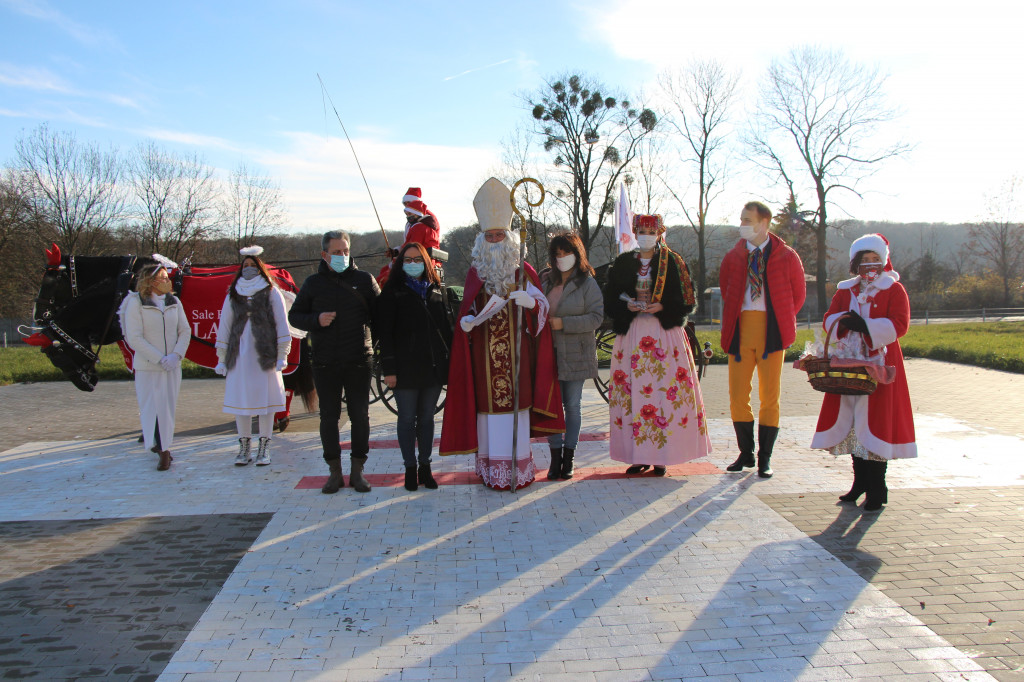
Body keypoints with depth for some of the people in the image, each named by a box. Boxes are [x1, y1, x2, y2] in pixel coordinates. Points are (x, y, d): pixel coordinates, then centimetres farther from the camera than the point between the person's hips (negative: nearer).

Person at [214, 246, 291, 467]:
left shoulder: (271, 292, 5)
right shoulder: (233, 295, 13)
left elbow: (281, 324, 3)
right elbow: (224, 326, 15)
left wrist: (282, 355, -3)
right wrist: (221, 359, 11)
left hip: (265, 355, -3)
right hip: (239, 355, 3)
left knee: (266, 399, -1)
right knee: (240, 399, 2)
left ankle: (264, 448, 8)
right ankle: (244, 447, 13)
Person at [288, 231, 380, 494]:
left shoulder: (364, 279, 5)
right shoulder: (313, 283, 8)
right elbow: (294, 316, 11)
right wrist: (316, 320, -9)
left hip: (358, 361, -1)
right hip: (325, 363, 1)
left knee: (360, 416, 4)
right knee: (329, 417, 6)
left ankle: (357, 472, 16)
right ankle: (335, 473, 17)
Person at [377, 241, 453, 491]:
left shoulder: (437, 290, 11)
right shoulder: (392, 292, 0)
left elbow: (447, 327, 13)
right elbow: (384, 333, -5)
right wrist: (389, 368, -11)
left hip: (434, 365, 3)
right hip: (406, 367, -3)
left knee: (427, 417, 10)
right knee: (407, 418, 3)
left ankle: (425, 466, 19)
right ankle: (410, 468, 14)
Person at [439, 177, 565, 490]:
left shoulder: (523, 271, 6)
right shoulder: (475, 273, 10)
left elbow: (542, 305, 1)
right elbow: (466, 310, 12)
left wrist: (528, 300, -20)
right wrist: (466, 322, -11)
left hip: (516, 349, -1)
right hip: (484, 352, 1)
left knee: (516, 401, -1)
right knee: (488, 402, 0)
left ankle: (518, 465, 8)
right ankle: (490, 465, 9)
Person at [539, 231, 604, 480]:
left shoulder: (587, 283, -3)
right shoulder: (545, 280, 10)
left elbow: (597, 317, -11)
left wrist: (563, 323, -17)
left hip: (575, 354, -3)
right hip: (549, 353, 3)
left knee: (572, 406, 5)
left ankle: (568, 459, 16)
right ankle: (555, 457, 13)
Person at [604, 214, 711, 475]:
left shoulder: (672, 262, 5)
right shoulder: (623, 263, 12)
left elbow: (687, 300, 2)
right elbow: (610, 299, 11)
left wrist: (661, 307, -13)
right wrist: (627, 306, -8)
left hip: (664, 332, -2)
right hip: (631, 333, 2)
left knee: (664, 390, -6)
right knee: (631, 390, -1)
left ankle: (661, 456, 2)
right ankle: (640, 456, 7)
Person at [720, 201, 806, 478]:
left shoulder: (786, 257, 2)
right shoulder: (733, 257, 9)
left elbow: (798, 294, 12)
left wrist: (782, 321, 6)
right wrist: (731, 324, 12)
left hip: (772, 331, -2)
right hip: (741, 329, 2)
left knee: (770, 396, 3)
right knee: (737, 396, 2)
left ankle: (765, 458, 14)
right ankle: (746, 453, 19)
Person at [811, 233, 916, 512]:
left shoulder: (894, 289, 3)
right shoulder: (845, 291, 15)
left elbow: (899, 325, -9)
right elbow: (829, 319, 7)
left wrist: (865, 325, -19)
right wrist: (843, 321, -15)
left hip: (879, 365, -4)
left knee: (876, 423, -6)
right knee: (851, 424, 6)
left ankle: (877, 489, 2)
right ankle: (860, 483, 19)